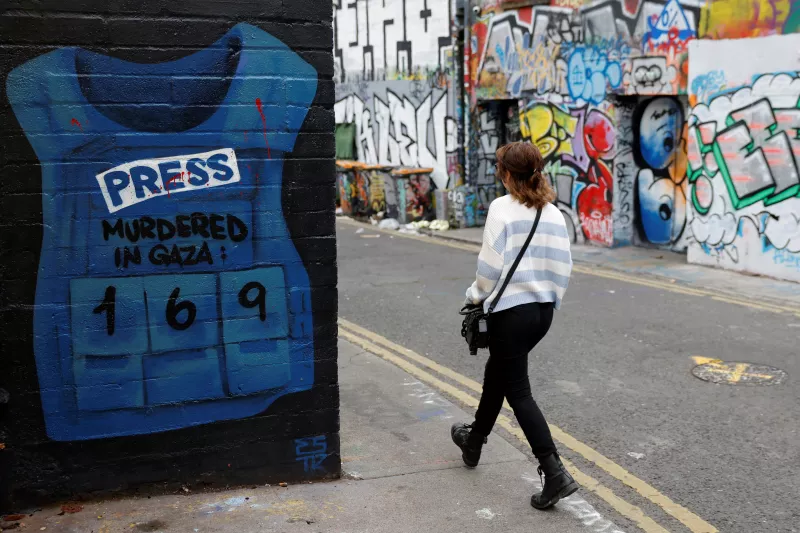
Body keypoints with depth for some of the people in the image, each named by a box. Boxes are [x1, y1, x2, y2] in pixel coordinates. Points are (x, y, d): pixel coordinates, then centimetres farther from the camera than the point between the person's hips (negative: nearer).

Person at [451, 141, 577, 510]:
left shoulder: (502, 208, -14)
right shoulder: (553, 212, 5)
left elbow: (491, 264, -15)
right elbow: (563, 266, 5)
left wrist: (475, 296, 2)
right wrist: (551, 300, 17)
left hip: (511, 310, -8)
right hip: (542, 310, 8)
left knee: (518, 392, 1)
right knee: (497, 374, 25)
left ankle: (555, 473, -4)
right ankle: (474, 440, 45)